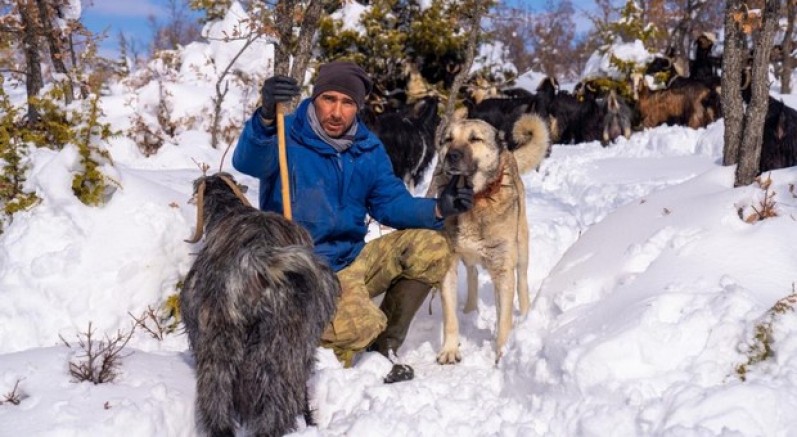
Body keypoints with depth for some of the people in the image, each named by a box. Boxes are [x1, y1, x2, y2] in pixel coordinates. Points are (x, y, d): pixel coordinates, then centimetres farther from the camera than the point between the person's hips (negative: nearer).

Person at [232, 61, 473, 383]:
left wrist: (437, 209, -12)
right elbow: (248, 162, -32)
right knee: (359, 325, -33)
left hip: (353, 260, 7)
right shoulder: (287, 137, -11)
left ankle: (384, 347, 7)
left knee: (431, 246, -5)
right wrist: (266, 117, -52)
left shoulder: (367, 149, 8)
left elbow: (391, 203, 7)